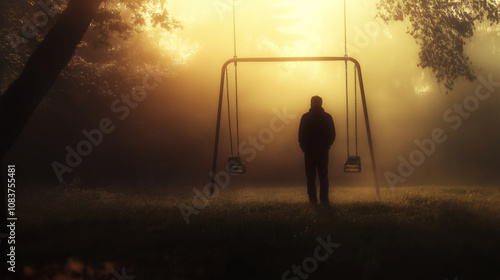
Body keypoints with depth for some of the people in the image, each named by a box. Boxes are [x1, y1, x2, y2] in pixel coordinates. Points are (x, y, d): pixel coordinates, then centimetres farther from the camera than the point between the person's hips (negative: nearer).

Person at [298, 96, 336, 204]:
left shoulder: (305, 117, -5)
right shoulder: (327, 117, -1)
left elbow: (301, 135, -3)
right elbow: (332, 135, 3)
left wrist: (304, 148, 9)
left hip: (309, 150, -1)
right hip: (323, 151, 1)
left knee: (310, 176, 4)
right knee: (323, 176, 7)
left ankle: (313, 198, 0)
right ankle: (324, 199, 4)